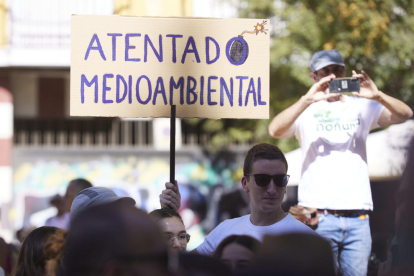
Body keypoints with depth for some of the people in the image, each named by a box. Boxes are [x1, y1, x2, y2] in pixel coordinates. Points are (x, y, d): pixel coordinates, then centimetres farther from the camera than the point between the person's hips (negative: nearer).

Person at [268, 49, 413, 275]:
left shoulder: (361, 106, 14)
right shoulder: (306, 110, 8)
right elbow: (275, 130, -11)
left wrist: (377, 96, -17)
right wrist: (308, 99, -22)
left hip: (358, 217, 2)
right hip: (319, 217, -2)